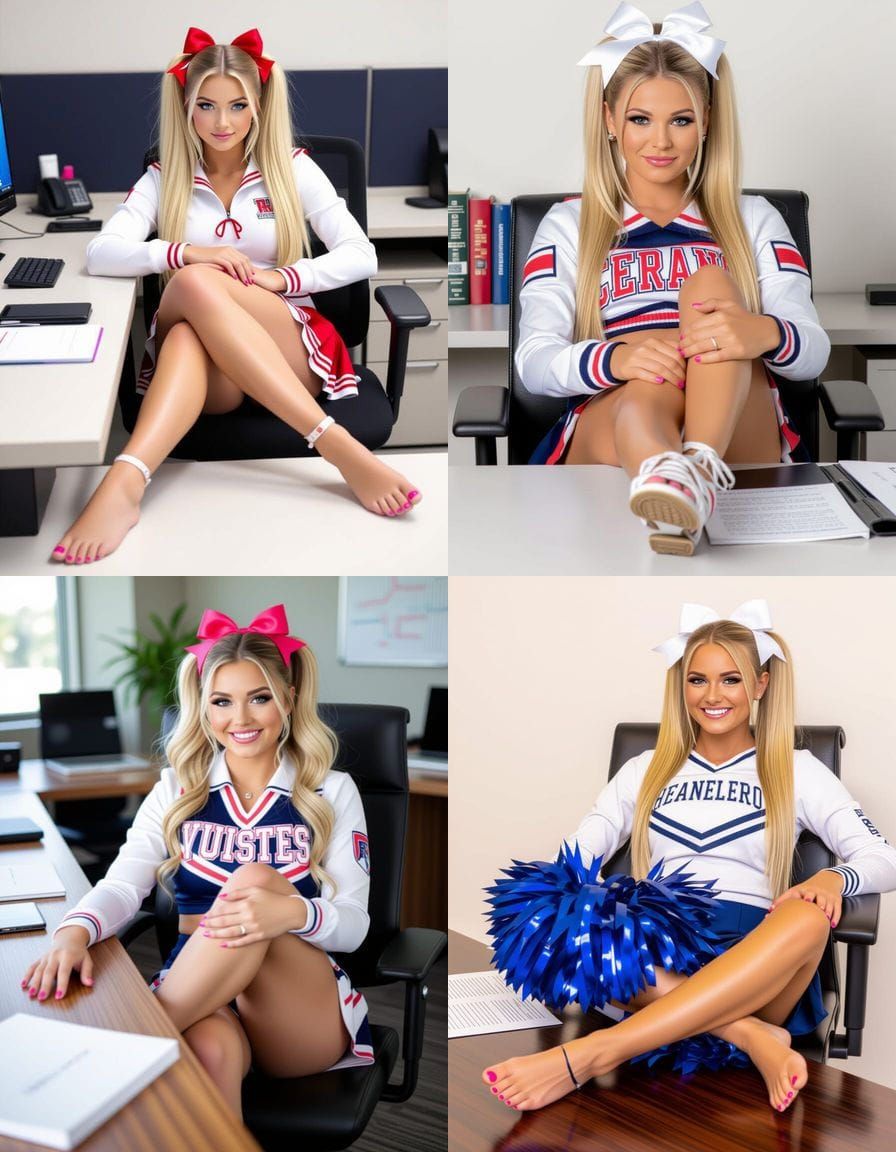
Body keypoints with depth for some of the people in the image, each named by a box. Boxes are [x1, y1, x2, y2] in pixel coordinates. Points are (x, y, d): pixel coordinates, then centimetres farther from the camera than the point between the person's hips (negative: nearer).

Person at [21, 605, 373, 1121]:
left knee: (254, 879, -30)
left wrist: (292, 912, -26)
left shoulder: (332, 792, 7)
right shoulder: (178, 790, 12)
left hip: (306, 1015, 0)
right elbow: (122, 885, -2)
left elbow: (354, 923, -1)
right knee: (211, 1048, -40)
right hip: (195, 994, 0)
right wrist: (75, 931, -26)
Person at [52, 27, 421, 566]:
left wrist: (276, 278, -15)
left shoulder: (292, 169, 8)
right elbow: (101, 253, -3)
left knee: (197, 283, -32)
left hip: (288, 350, -1)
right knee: (188, 335, -37)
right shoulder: (165, 179, 12)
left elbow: (362, 257, -1)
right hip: (208, 367, 1)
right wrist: (188, 252, -19)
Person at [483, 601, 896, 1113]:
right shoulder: (647, 769, 21)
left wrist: (834, 878, -18)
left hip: (756, 960, 0)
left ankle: (589, 1054, -42)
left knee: (809, 918, -37)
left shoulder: (796, 770, 16)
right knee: (555, 923, -31)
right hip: (656, 958, 1)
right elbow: (578, 853, 10)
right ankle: (752, 1037, -33)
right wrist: (550, 891, -14)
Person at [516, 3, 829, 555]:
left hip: (738, 435, 1)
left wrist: (764, 333, -23)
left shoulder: (753, 219, 21)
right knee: (650, 375, -35)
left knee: (711, 284, -25)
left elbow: (814, 351, 5)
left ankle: (700, 466, -53)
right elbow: (534, 362, 0)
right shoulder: (568, 225, 18)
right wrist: (615, 358, -26)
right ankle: (660, 472, -70)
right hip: (609, 432, -1)